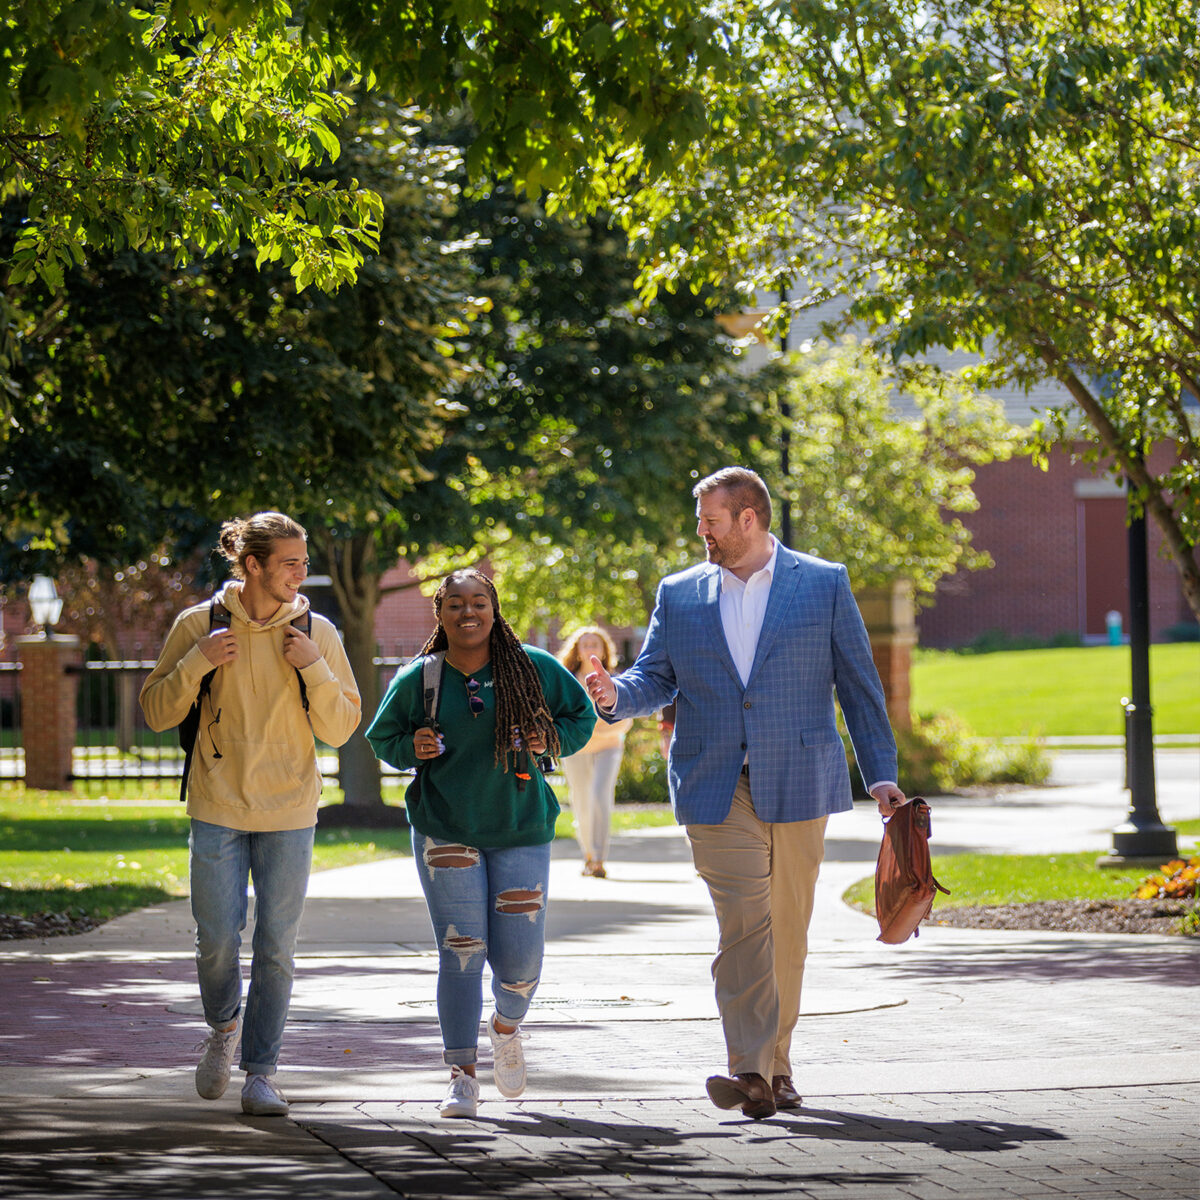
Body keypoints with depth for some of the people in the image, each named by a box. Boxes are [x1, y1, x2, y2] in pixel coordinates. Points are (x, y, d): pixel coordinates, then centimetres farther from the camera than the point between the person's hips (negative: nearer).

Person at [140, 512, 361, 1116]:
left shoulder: (317, 633, 0)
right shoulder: (199, 624, -2)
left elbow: (341, 728, 1)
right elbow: (157, 712, 2)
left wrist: (314, 668, -13)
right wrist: (198, 662, -14)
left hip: (288, 815, 1)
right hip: (218, 808, -1)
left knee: (276, 946, 0)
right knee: (217, 940, -1)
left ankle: (260, 1073, 10)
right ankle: (224, 1026, 30)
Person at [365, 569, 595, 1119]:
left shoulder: (534, 668, -2)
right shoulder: (417, 680, -1)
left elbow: (581, 715, 12)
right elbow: (381, 737, 13)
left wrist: (548, 739, -8)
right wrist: (412, 748, -9)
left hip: (520, 829, 1)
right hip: (445, 831, -1)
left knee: (520, 958, -2)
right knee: (461, 953, -7)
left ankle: (506, 1028, 33)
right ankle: (462, 1078, -1)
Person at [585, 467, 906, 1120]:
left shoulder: (825, 584, 5)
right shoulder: (678, 594, 11)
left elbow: (858, 685, 7)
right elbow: (656, 678, 10)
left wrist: (880, 773, 3)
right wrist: (617, 694, -13)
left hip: (799, 784, 0)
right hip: (718, 789, 0)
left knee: (786, 927, 6)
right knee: (742, 921, -13)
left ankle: (775, 1065, 18)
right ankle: (753, 1072, -19)